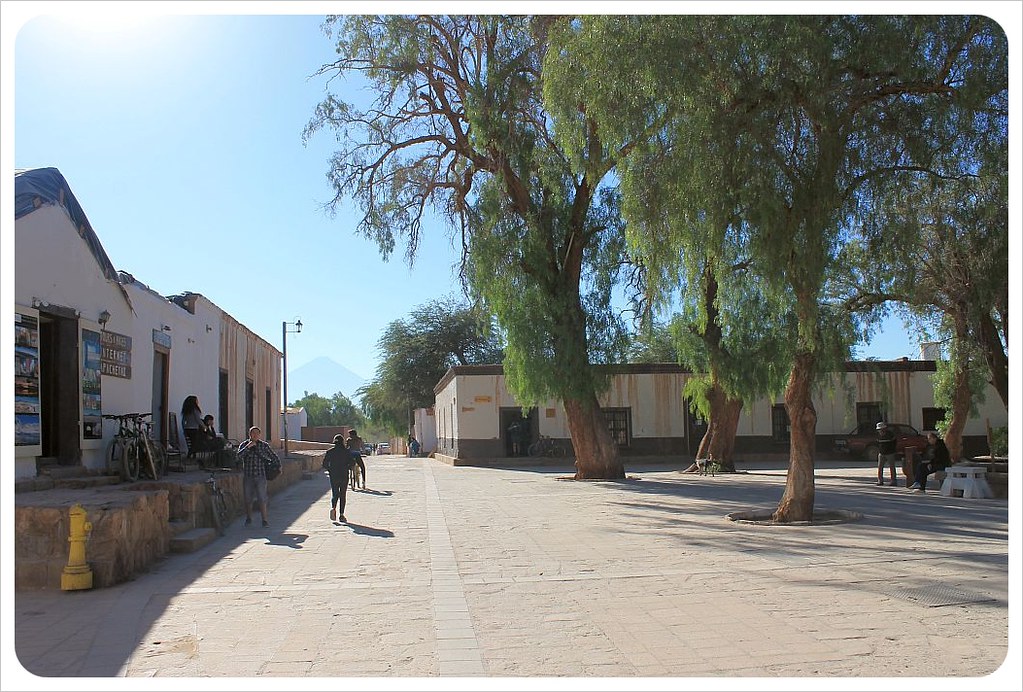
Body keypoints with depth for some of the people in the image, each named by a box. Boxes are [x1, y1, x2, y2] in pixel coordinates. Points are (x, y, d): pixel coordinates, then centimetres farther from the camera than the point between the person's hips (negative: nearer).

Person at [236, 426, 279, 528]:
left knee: (262, 498, -6)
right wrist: (248, 447, -20)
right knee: (248, 499, 8)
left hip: (260, 476, -1)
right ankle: (248, 519, 24)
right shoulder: (244, 445, 4)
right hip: (247, 476, 1)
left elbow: (275, 458, 15)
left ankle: (265, 520, 0)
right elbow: (239, 456, -15)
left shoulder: (264, 445, 5)